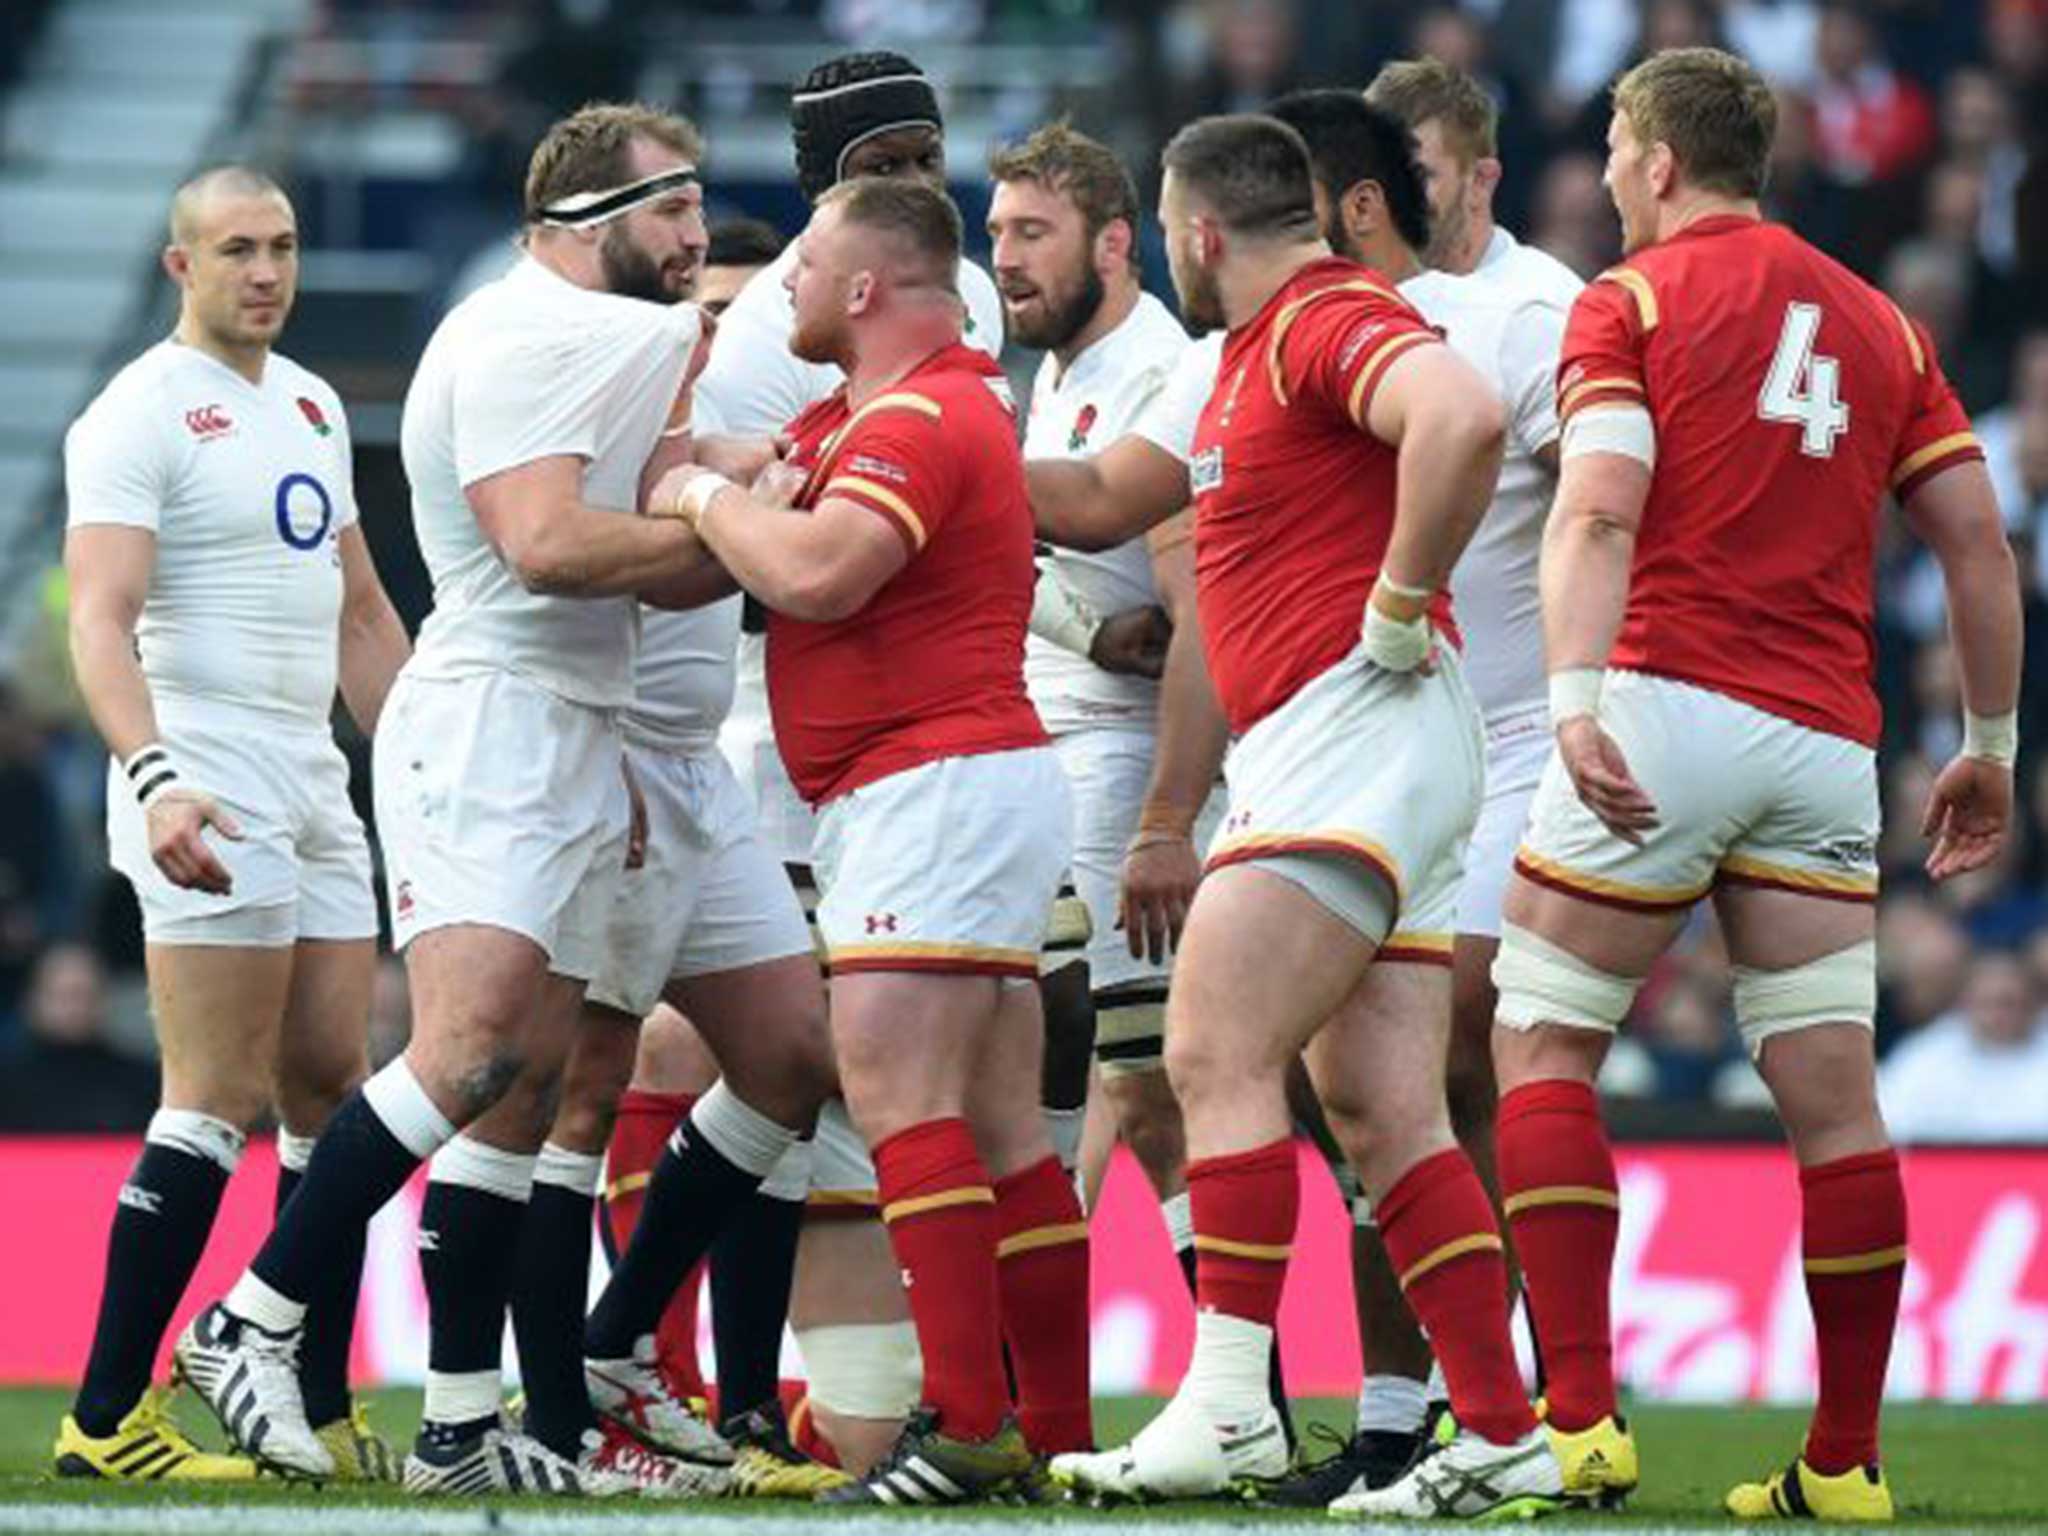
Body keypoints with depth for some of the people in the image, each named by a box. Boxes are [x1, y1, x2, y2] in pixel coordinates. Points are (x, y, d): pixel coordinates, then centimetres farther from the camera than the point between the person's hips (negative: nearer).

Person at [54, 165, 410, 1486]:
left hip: (313, 781, 8)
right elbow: (102, 619, -19)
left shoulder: (313, 407, 17)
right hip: (205, 793, -8)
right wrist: (153, 778, -32)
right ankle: (107, 1417, -10)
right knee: (217, 1103, -12)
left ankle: (322, 1410, 11)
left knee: (335, 1097, 7)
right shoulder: (140, 417, -8)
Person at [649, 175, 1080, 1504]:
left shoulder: (921, 420, -13)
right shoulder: (863, 416, 20)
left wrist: (707, 497, -10)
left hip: (936, 783, -11)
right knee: (996, 1126, 8)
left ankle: (966, 1425, -23)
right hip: (970, 784, 11)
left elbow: (813, 572, -26)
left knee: (896, 1090, -16)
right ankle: (1060, 1431, 7)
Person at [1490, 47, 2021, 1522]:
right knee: (1833, 1096, 4)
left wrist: (1574, 698, -23)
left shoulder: (1634, 297, 2)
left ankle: (1580, 1414, -8)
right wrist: (1992, 746, 19)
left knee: (1543, 1048, 4)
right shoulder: (1878, 322, 17)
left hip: (1671, 700, -5)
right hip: (1827, 738, 5)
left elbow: (1599, 509, -13)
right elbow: (1978, 536, 13)